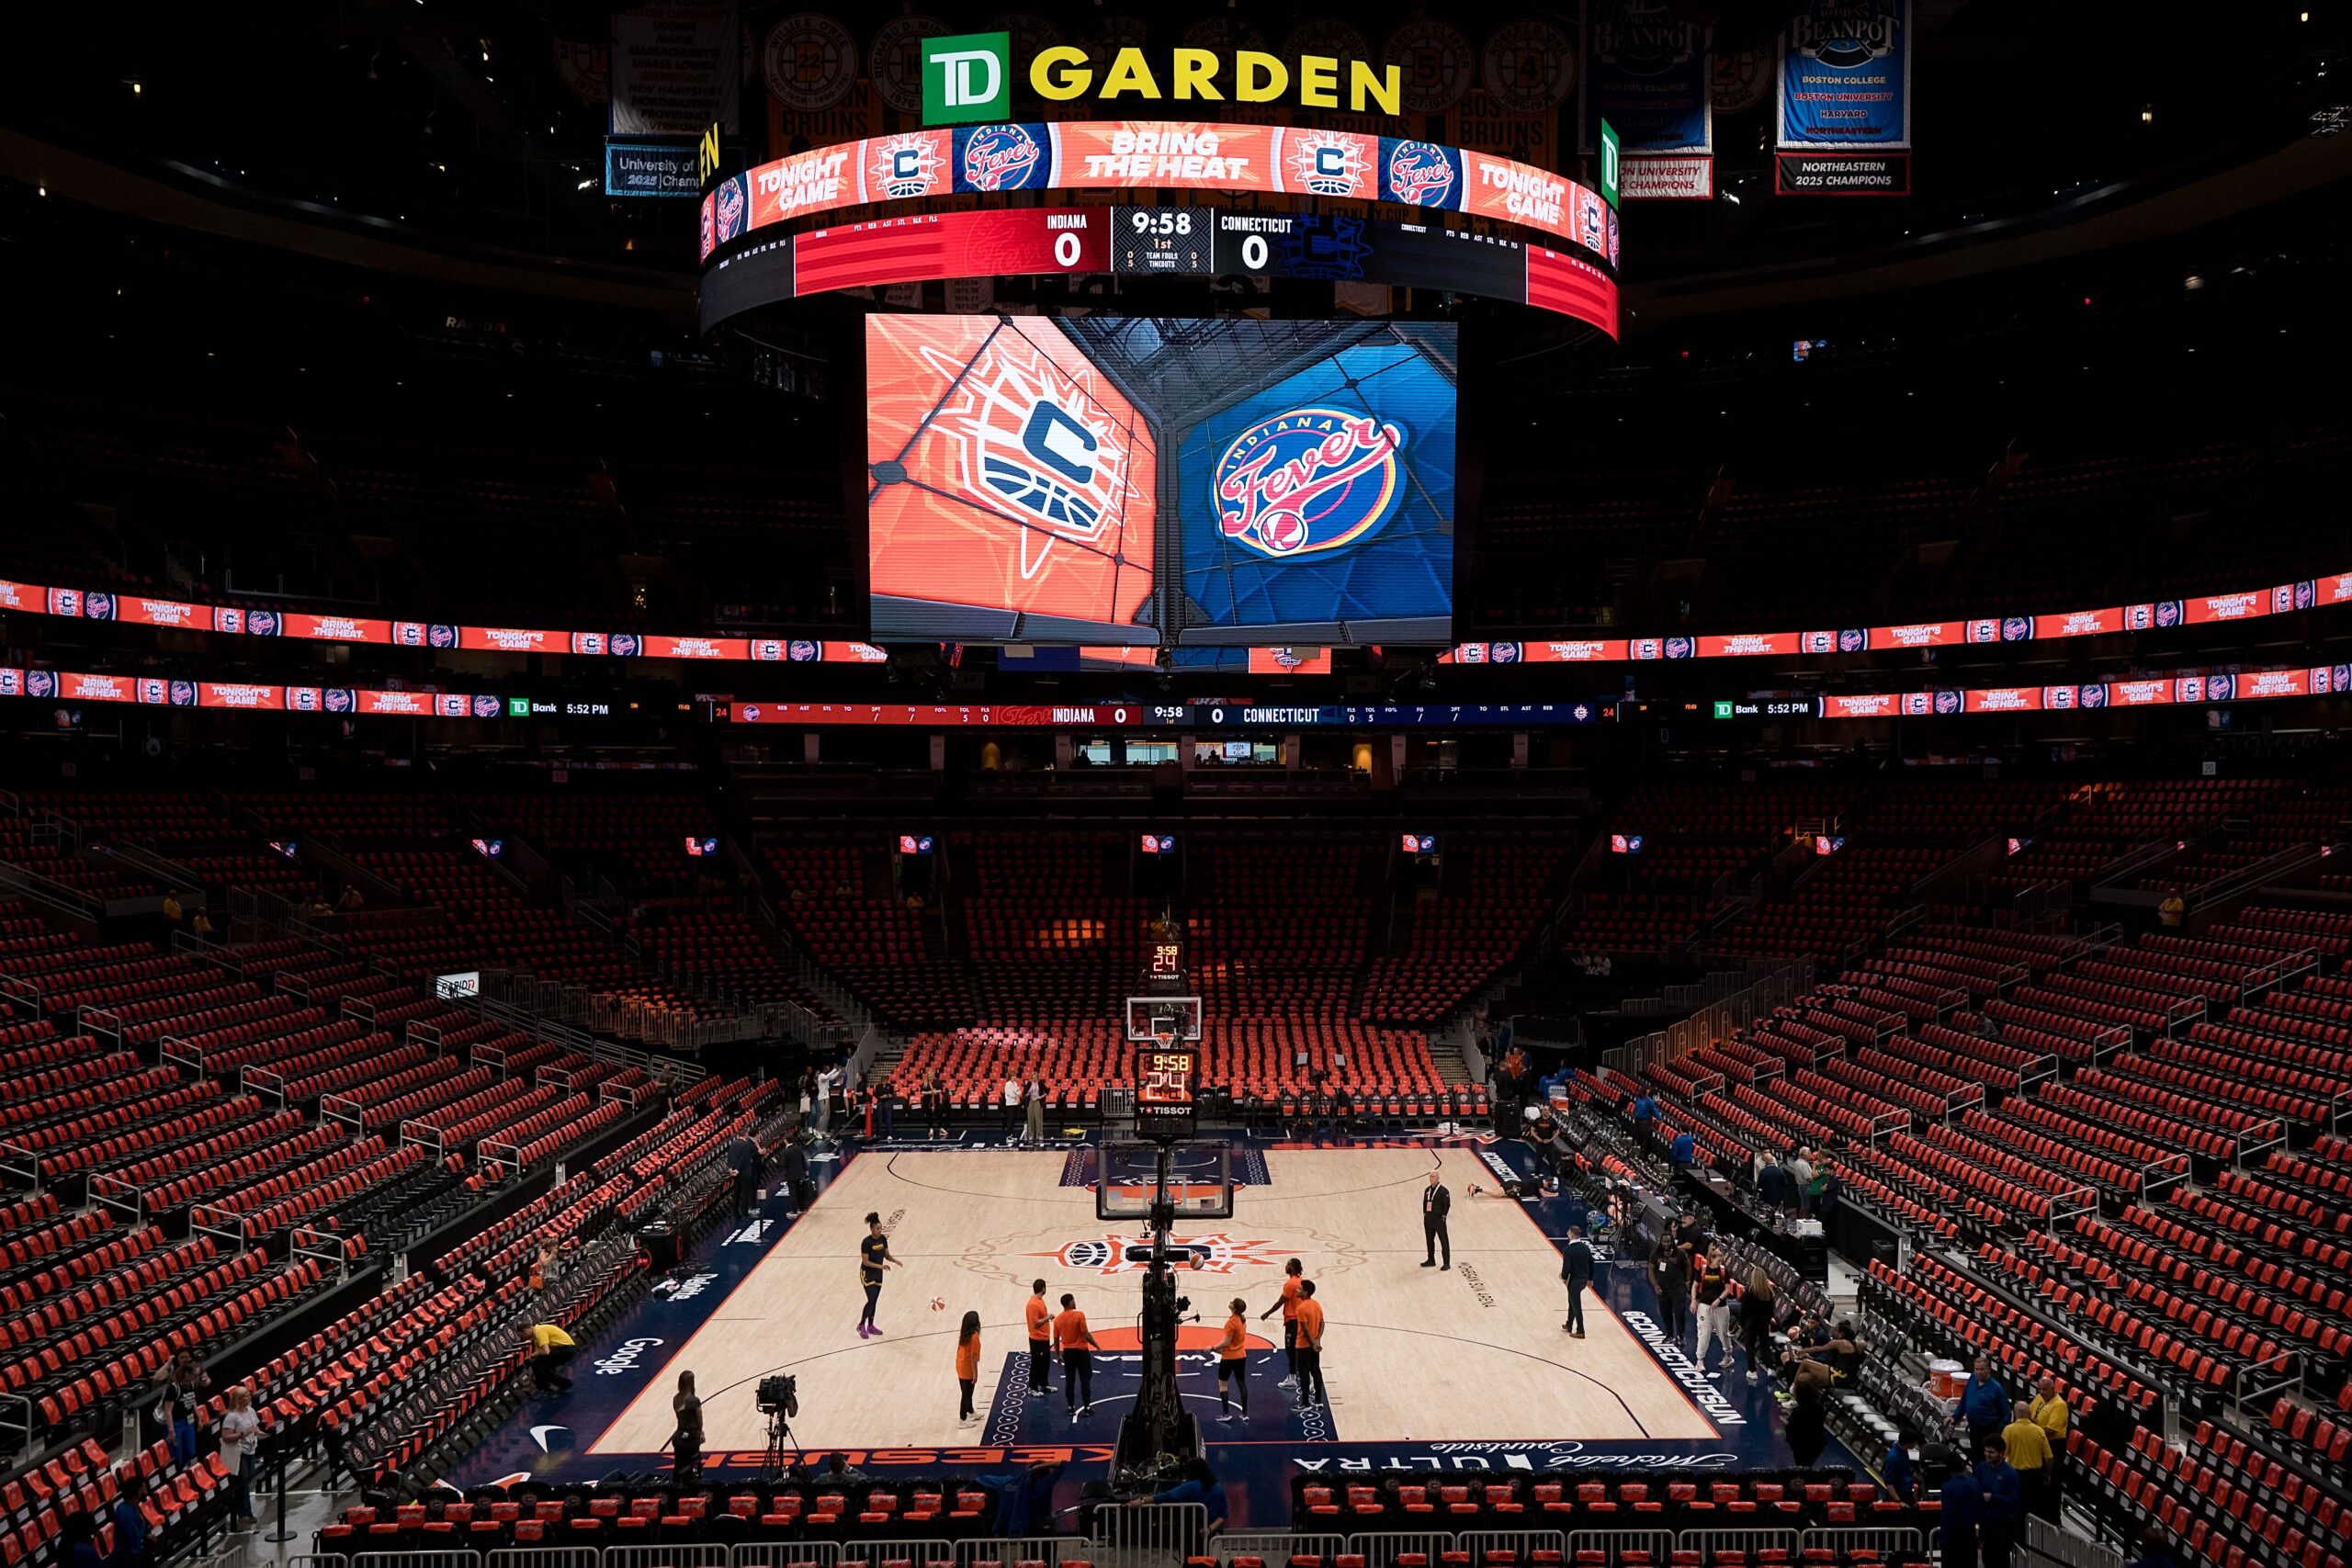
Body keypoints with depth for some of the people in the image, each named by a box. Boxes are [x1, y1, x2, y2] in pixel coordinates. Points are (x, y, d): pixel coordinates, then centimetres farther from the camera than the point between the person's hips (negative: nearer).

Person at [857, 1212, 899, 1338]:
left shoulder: (883, 1239, -1)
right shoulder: (866, 1242, -21)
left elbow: (886, 1255, 7)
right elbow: (865, 1261, -20)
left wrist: (895, 1261, -12)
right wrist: (881, 1266, -28)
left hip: (878, 1274, 6)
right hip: (867, 1274, -6)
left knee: (874, 1301, 12)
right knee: (871, 1300, -11)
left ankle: (870, 1326, 23)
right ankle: (861, 1326, 3)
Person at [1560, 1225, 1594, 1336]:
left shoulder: (1568, 1249, -21)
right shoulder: (1586, 1248, 1)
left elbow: (1566, 1267, -24)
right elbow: (1591, 1264, 7)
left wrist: (1563, 1276, -4)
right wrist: (1590, 1279, 19)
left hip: (1574, 1280, -7)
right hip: (1584, 1280, 7)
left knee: (1576, 1306, 4)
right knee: (1572, 1301, 25)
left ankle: (1580, 1331, 11)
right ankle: (1569, 1325, 37)